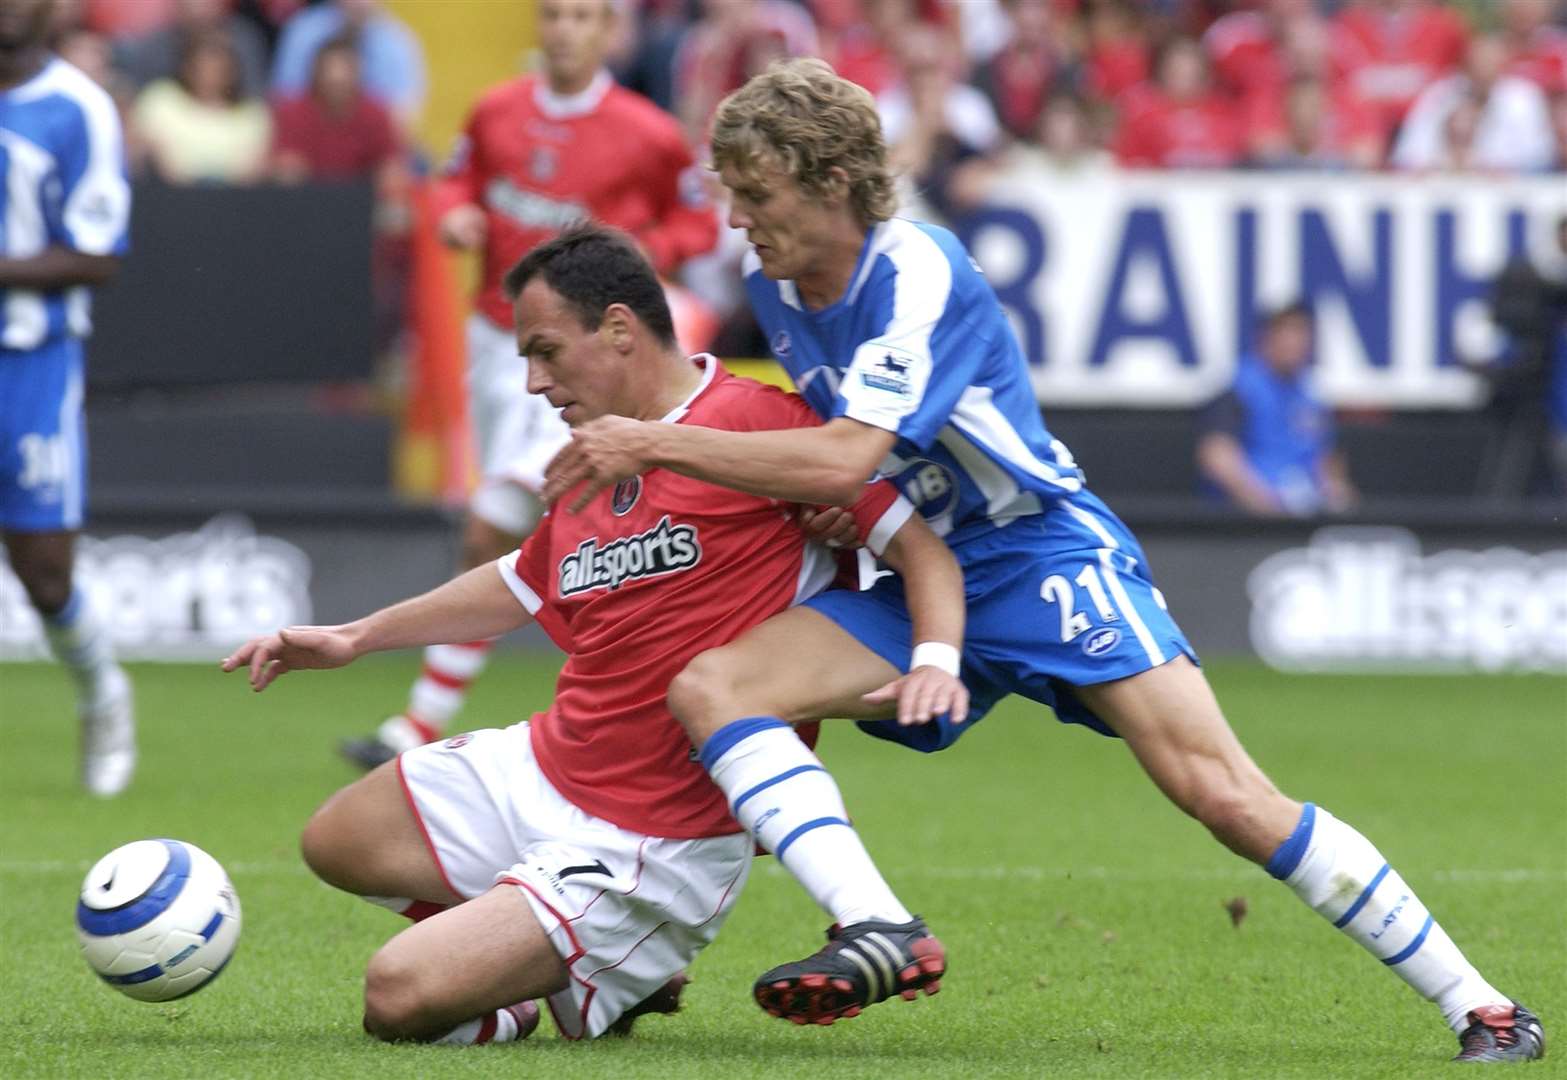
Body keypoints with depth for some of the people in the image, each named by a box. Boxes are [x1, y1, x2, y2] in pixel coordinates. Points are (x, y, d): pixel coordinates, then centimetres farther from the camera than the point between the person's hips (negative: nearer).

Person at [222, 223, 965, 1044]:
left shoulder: (753, 421, -16)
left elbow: (922, 548, -16)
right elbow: (518, 587, 29)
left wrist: (934, 662, -34)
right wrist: (355, 638, 30)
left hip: (650, 844, -9)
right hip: (543, 768, 9)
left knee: (398, 997, -16)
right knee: (336, 843, 20)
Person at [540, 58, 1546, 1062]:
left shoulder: (922, 273, -19)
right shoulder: (774, 286, 5)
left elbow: (845, 459, -30)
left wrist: (655, 442, -26)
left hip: (1048, 556, -7)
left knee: (1221, 793, -20)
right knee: (708, 685, -17)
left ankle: (1478, 1004, -11)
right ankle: (872, 932, -31)